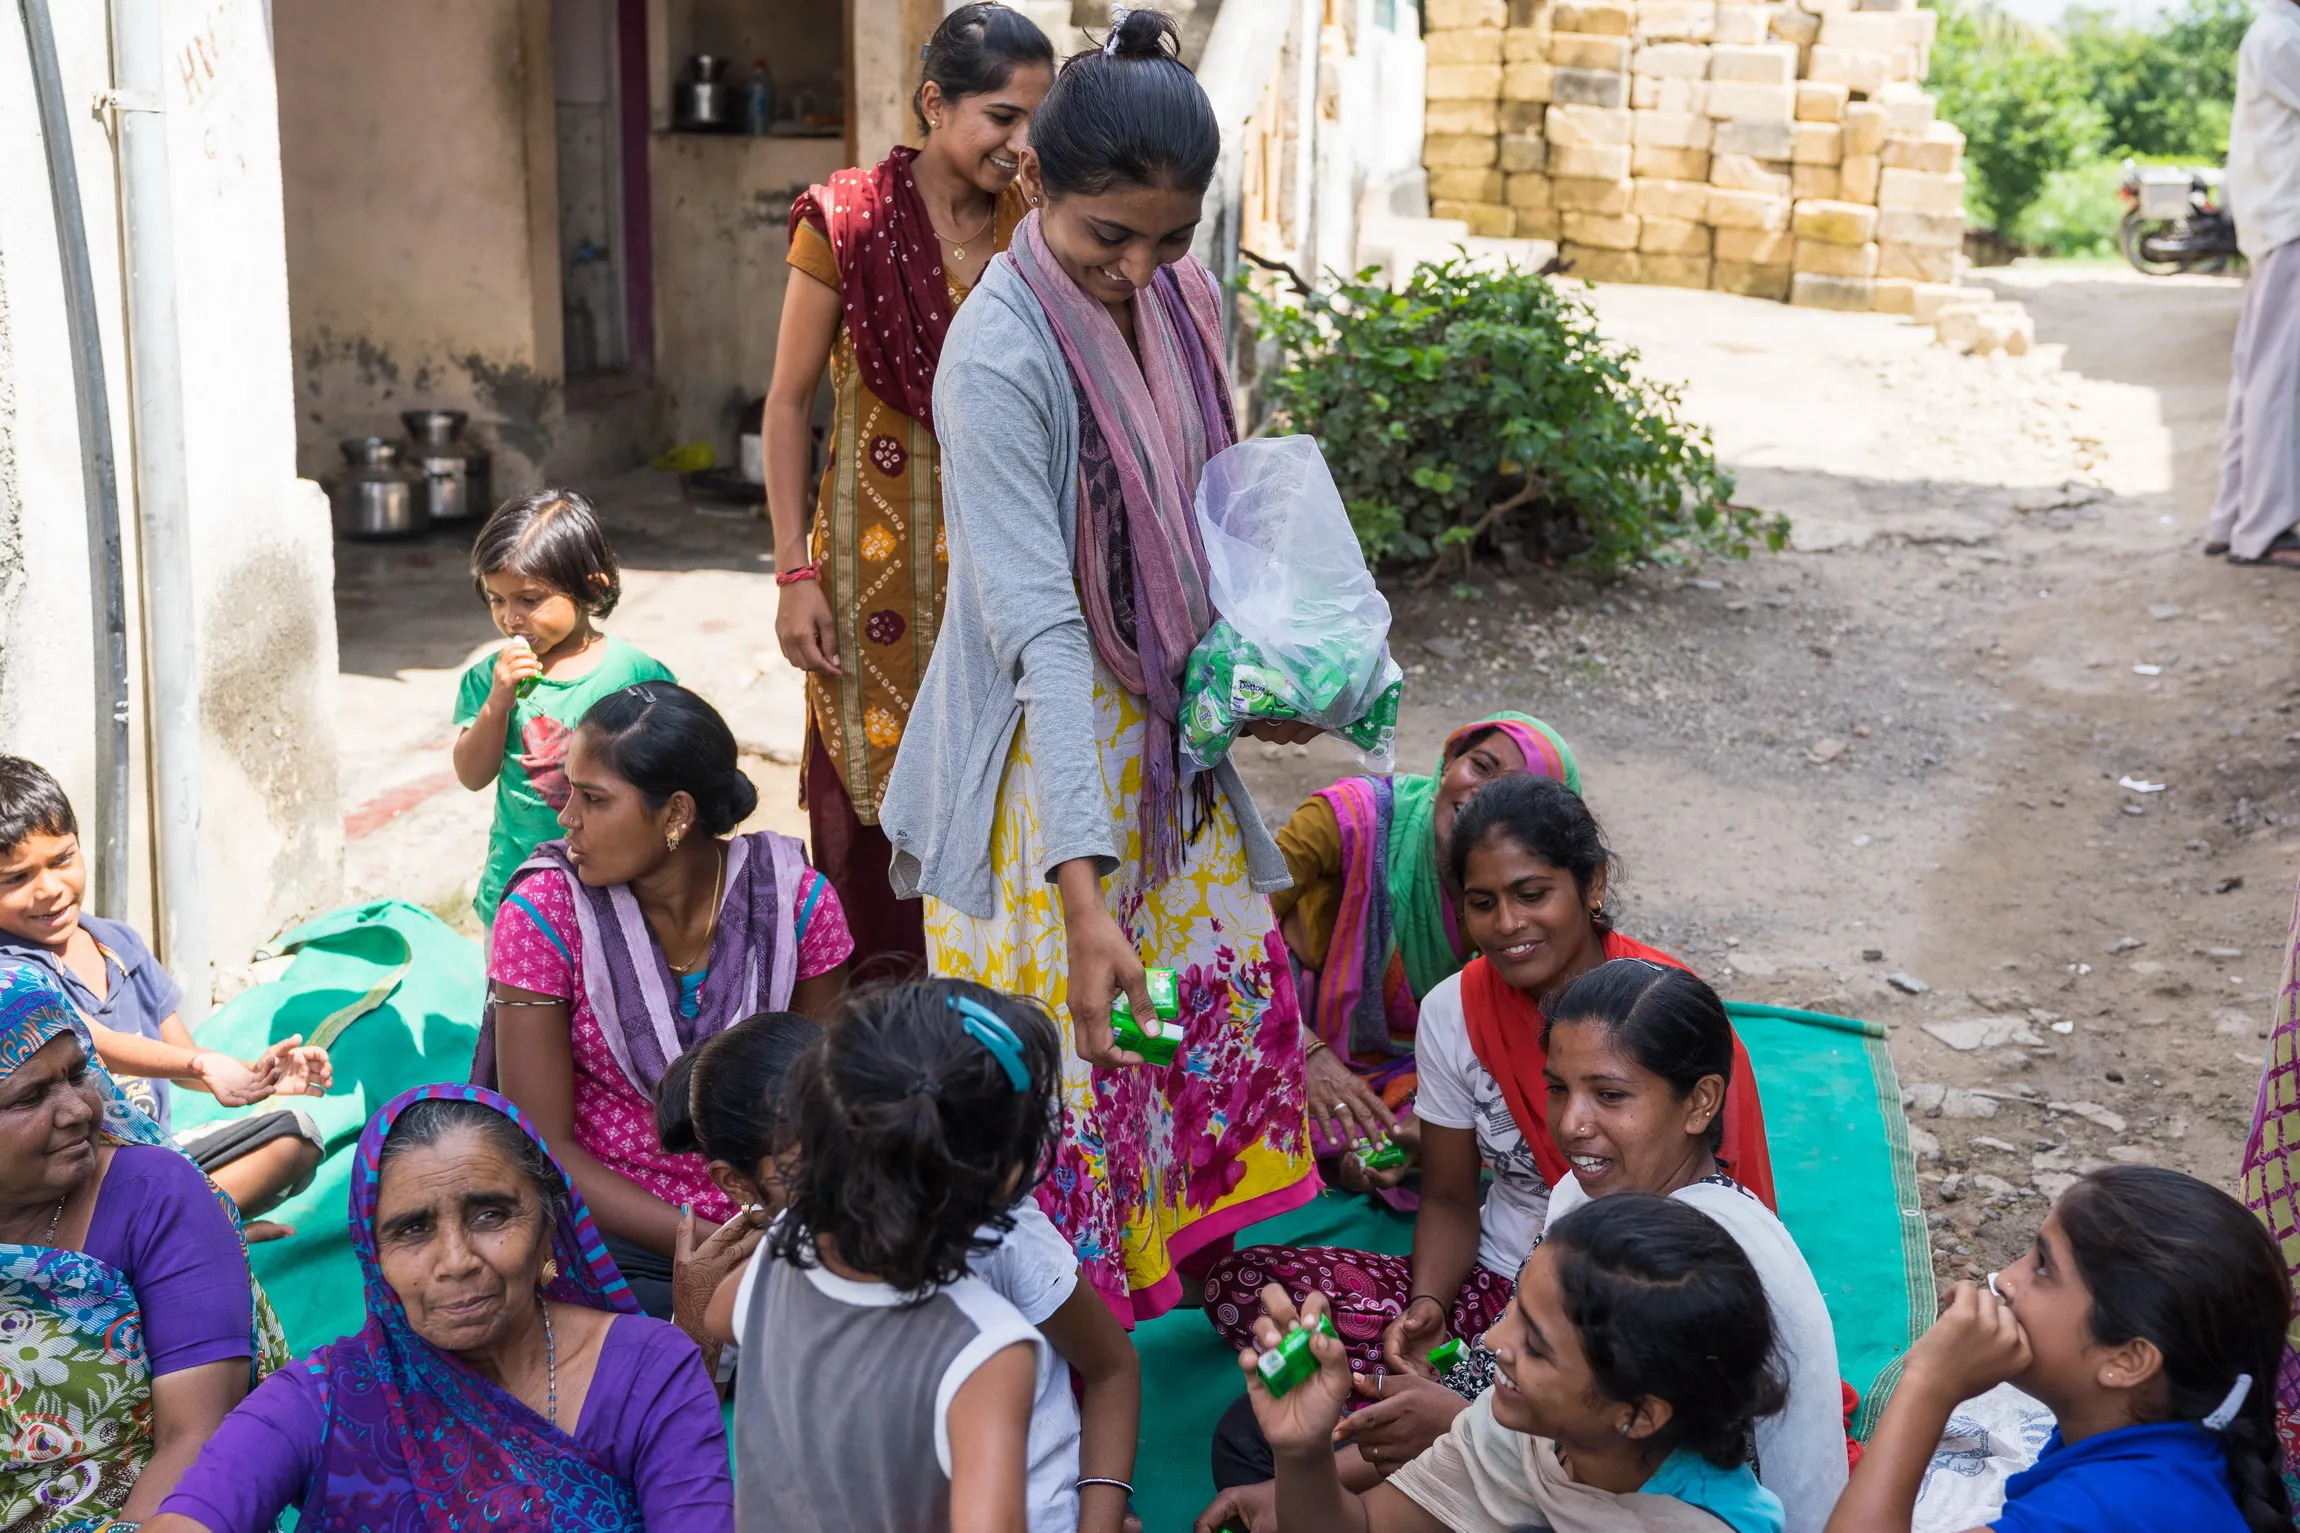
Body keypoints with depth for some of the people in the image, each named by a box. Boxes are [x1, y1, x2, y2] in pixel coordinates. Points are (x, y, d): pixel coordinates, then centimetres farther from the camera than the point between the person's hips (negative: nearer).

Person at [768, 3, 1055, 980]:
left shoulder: (1034, 223, 2)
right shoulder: (847, 220, -8)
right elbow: (788, 403, -4)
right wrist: (795, 572, -8)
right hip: (879, 547, -3)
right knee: (873, 784, 2)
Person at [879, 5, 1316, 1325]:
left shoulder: (1189, 298, -1)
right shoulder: (1001, 354, -24)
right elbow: (1038, 626, -30)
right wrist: (1082, 894, -34)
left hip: (1166, 734, 8)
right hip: (1045, 746, -8)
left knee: (1228, 994, 17)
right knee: (1060, 1043, 0)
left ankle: (1192, 1259, 39)